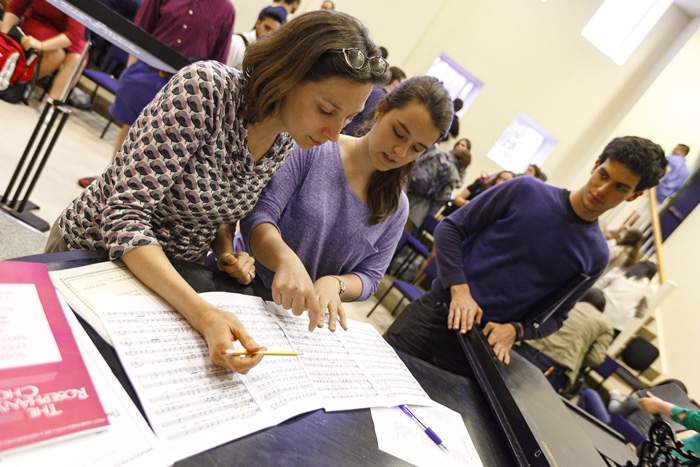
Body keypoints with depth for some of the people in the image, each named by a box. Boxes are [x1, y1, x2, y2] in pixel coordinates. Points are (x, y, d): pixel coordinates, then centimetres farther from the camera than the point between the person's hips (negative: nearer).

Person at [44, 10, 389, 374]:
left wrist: (228, 253, -14)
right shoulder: (203, 87, -28)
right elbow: (126, 216, -32)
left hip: (171, 276, 5)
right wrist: (203, 314, -42)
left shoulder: (285, 143, -9)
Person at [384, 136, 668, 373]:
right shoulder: (526, 190, -4)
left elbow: (554, 316, 9)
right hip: (436, 311, 0)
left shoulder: (595, 257, 3)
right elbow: (451, 227, -3)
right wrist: (460, 289, -15)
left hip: (486, 341, 1)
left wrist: (514, 330, -12)